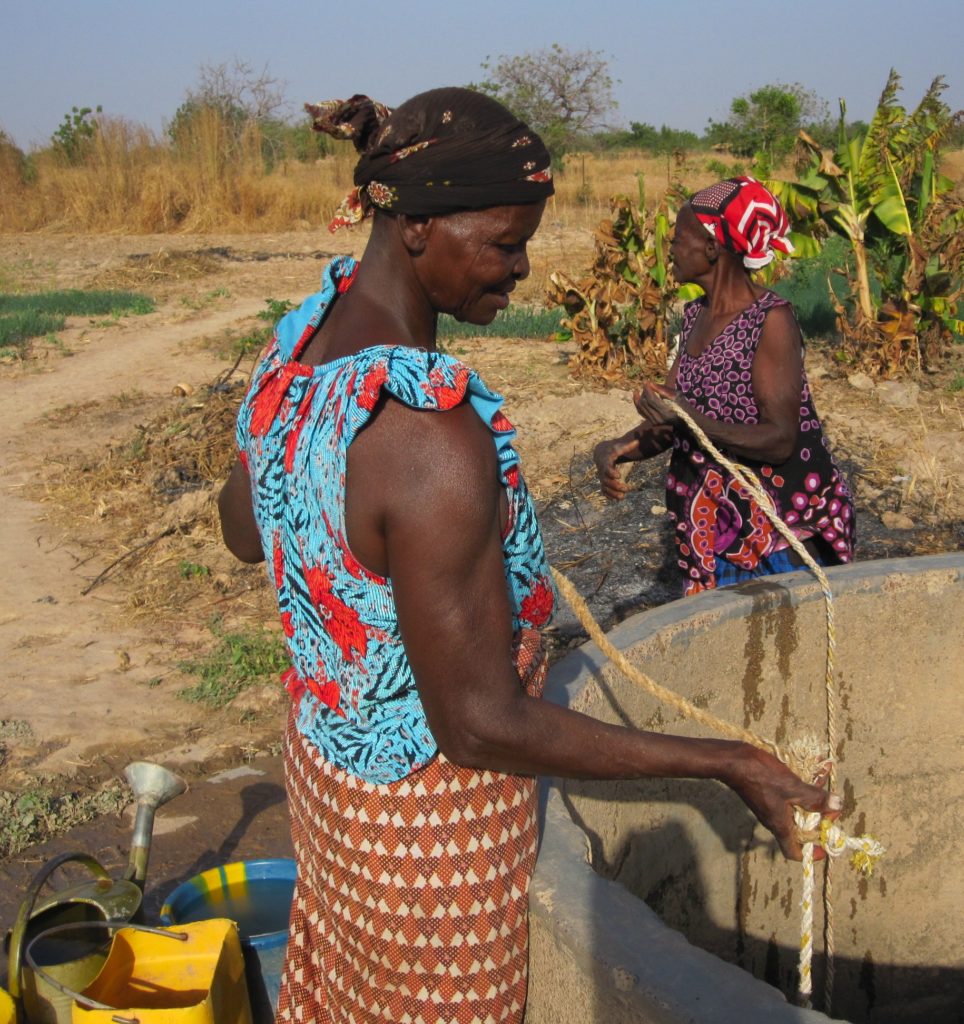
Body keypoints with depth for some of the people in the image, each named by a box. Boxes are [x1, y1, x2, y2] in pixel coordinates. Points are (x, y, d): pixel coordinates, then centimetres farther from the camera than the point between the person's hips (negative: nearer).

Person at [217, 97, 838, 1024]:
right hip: (427, 807, -7)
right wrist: (728, 765, -25)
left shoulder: (302, 345, -8)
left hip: (323, 743, 8)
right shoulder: (433, 441, -36)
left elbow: (242, 527, 8)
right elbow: (479, 725, -30)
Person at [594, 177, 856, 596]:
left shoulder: (770, 319, -17)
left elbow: (780, 440, -21)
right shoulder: (695, 316, 7)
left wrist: (693, 420, -32)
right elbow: (668, 422, 7)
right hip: (712, 525, 7)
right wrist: (616, 449, -12)